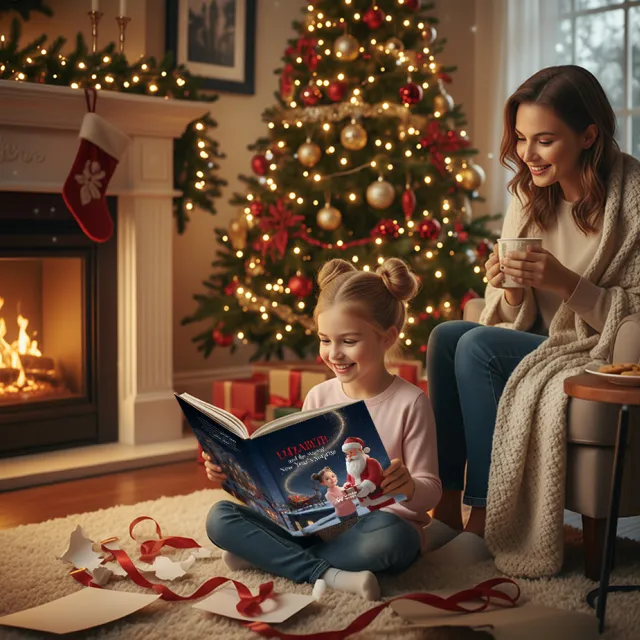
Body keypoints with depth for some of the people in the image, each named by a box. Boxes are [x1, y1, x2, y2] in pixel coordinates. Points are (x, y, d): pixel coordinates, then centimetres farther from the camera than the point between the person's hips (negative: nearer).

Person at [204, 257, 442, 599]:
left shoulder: (410, 402, -8)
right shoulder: (319, 397, 5)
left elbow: (430, 490, -7)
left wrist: (410, 488, -31)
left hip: (384, 523, -4)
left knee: (388, 536, -41)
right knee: (220, 517, -12)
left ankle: (265, 555, -21)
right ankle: (331, 575, -24)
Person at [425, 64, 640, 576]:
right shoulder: (533, 198, 6)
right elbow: (517, 320, 8)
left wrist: (566, 283, -25)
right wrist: (507, 288, -15)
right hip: (548, 346, 7)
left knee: (479, 348, -24)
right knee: (446, 336, -15)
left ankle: (486, 525, -16)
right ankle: (449, 507, -11)